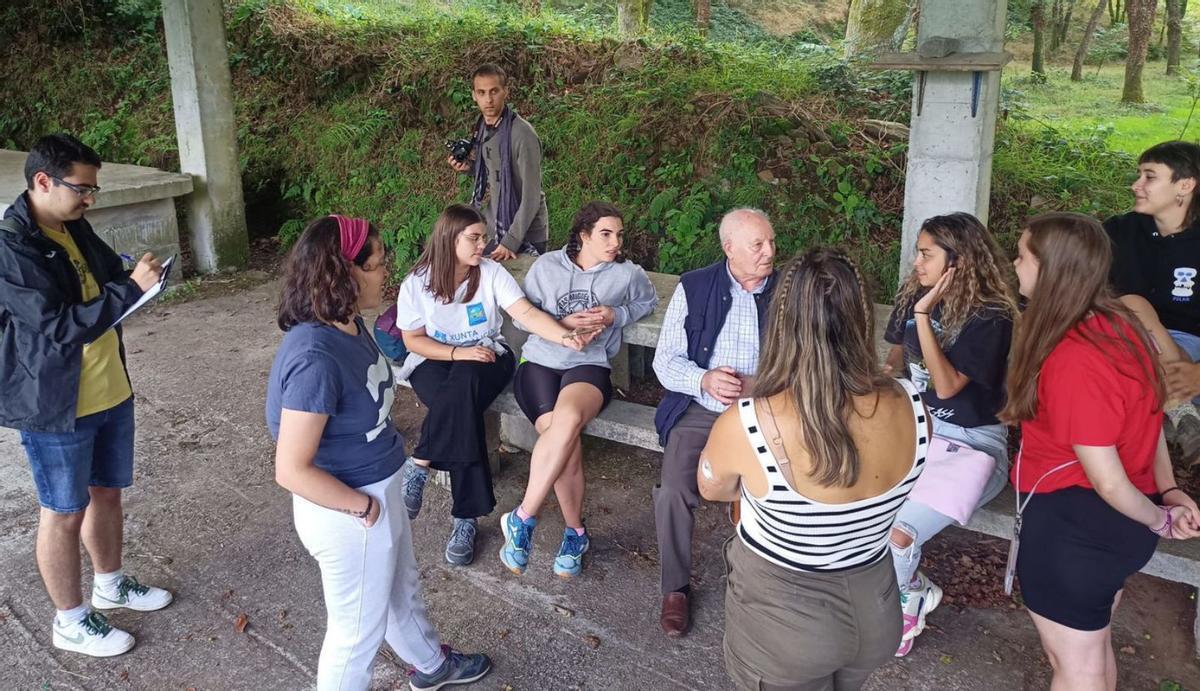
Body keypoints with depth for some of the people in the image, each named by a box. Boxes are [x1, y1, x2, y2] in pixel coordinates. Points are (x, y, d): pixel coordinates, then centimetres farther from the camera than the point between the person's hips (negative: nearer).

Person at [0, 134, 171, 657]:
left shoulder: (76, 230, 5)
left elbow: (110, 277, 21)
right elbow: (59, 325, -27)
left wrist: (137, 272, -2)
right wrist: (132, 287, -30)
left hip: (110, 392, 8)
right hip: (54, 407, -8)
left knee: (107, 492, 22)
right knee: (64, 513, 8)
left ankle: (110, 585, 43)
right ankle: (70, 622, 25)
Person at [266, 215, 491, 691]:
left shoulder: (349, 324, -4)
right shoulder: (315, 359, -32)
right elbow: (292, 470, -29)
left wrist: (381, 494, 10)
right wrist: (363, 506, -18)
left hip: (380, 488, 9)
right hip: (347, 513, -9)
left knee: (402, 590, 32)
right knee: (358, 628, 15)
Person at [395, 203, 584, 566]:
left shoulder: (491, 272, -4)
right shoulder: (417, 283, -5)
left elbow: (527, 313, -13)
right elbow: (413, 340, -2)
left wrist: (565, 337, -30)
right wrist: (458, 352, -18)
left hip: (486, 358, 1)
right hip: (434, 360, 0)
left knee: (462, 387, -35)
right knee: (462, 403, -33)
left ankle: (420, 465, -18)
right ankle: (467, 516, -26)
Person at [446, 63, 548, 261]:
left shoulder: (522, 134, -20)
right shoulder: (482, 127, 3)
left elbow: (531, 196, -21)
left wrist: (512, 241, -23)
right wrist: (470, 167, -1)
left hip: (525, 236, -7)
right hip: (495, 232, 7)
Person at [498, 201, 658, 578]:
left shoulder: (627, 274, 8)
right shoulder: (546, 266, 8)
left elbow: (649, 302, 26)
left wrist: (617, 315, 5)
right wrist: (564, 323, -7)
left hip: (589, 365, 0)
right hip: (540, 360, 0)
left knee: (568, 419, -37)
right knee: (566, 439, -29)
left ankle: (522, 518, -25)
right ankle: (575, 532, -9)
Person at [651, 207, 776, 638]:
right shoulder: (694, 288, 4)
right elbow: (665, 360, 3)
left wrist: (757, 387, -16)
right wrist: (705, 380, -17)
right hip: (699, 411, 0)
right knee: (673, 491, -23)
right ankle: (675, 588, 0)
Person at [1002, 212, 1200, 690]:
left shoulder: (1073, 361, -29)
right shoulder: (1118, 323, 0)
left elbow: (1107, 480, -23)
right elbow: (1144, 414, 9)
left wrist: (1158, 522, -6)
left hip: (1073, 524, -9)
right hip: (1114, 522, 9)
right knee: (1093, 647, 27)